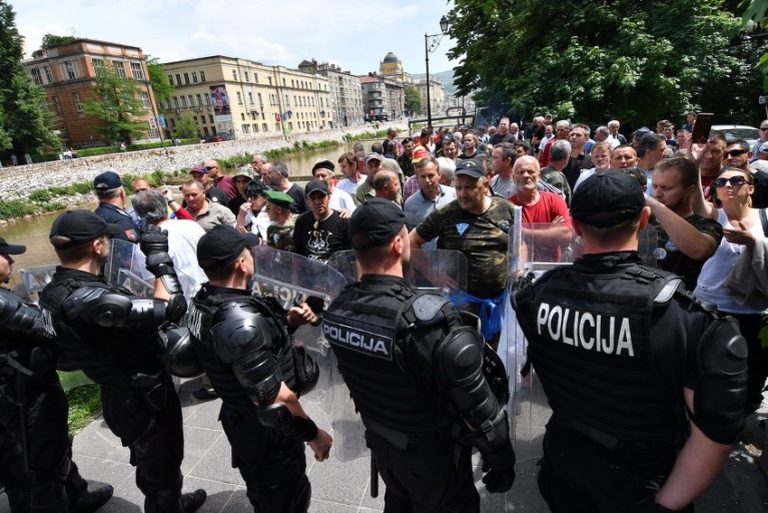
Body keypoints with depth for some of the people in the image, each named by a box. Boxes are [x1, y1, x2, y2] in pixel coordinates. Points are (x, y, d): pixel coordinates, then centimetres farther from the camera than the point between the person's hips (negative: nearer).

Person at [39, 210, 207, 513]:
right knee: (161, 471, 17)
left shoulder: (54, 292, -3)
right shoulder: (89, 299, -34)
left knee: (151, 465, 32)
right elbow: (171, 308, -33)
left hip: (121, 395, 10)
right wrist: (159, 257, -22)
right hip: (145, 399, -10)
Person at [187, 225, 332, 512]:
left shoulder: (203, 302, -5)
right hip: (268, 430, -8)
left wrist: (287, 322, -6)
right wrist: (313, 434, -17)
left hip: (240, 420, 8)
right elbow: (275, 398, -31)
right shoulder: (239, 319, -34)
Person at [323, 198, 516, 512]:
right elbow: (478, 407, -27)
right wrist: (501, 461, -9)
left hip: (380, 443, 5)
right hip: (431, 455, -5)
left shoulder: (337, 310, -15)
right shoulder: (425, 317, -36)